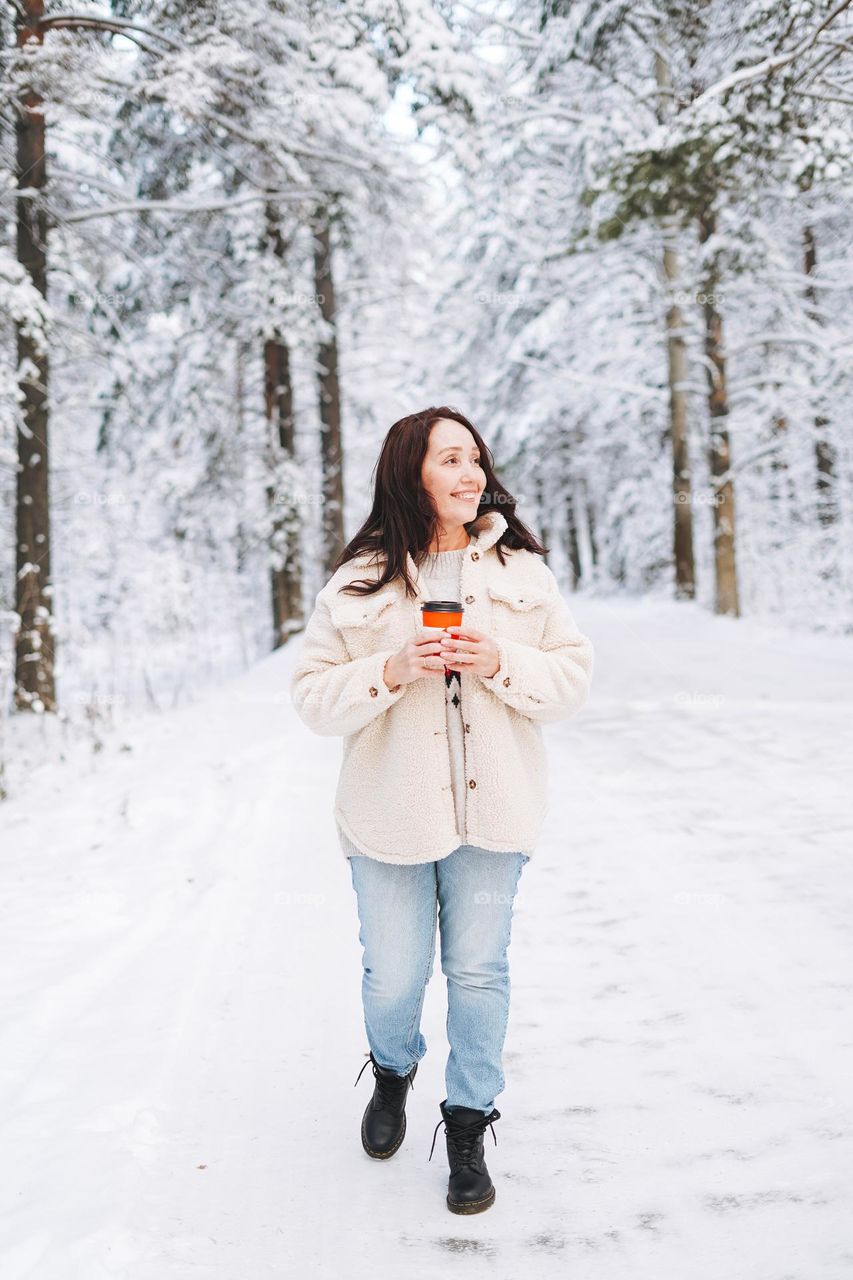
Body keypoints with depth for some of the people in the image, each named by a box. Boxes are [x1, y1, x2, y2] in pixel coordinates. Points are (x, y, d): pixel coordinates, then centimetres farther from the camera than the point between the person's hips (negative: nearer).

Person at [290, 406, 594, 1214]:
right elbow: (313, 697, -2)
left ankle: (468, 1124, 28)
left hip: (491, 810, 1)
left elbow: (574, 678, 2)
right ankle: (393, 1072, 42)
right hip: (390, 815, 0)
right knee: (393, 977, 8)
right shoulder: (358, 583, -3)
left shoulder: (521, 572, 1)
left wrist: (499, 663, -16)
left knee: (478, 972, 7)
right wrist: (392, 671, -19)